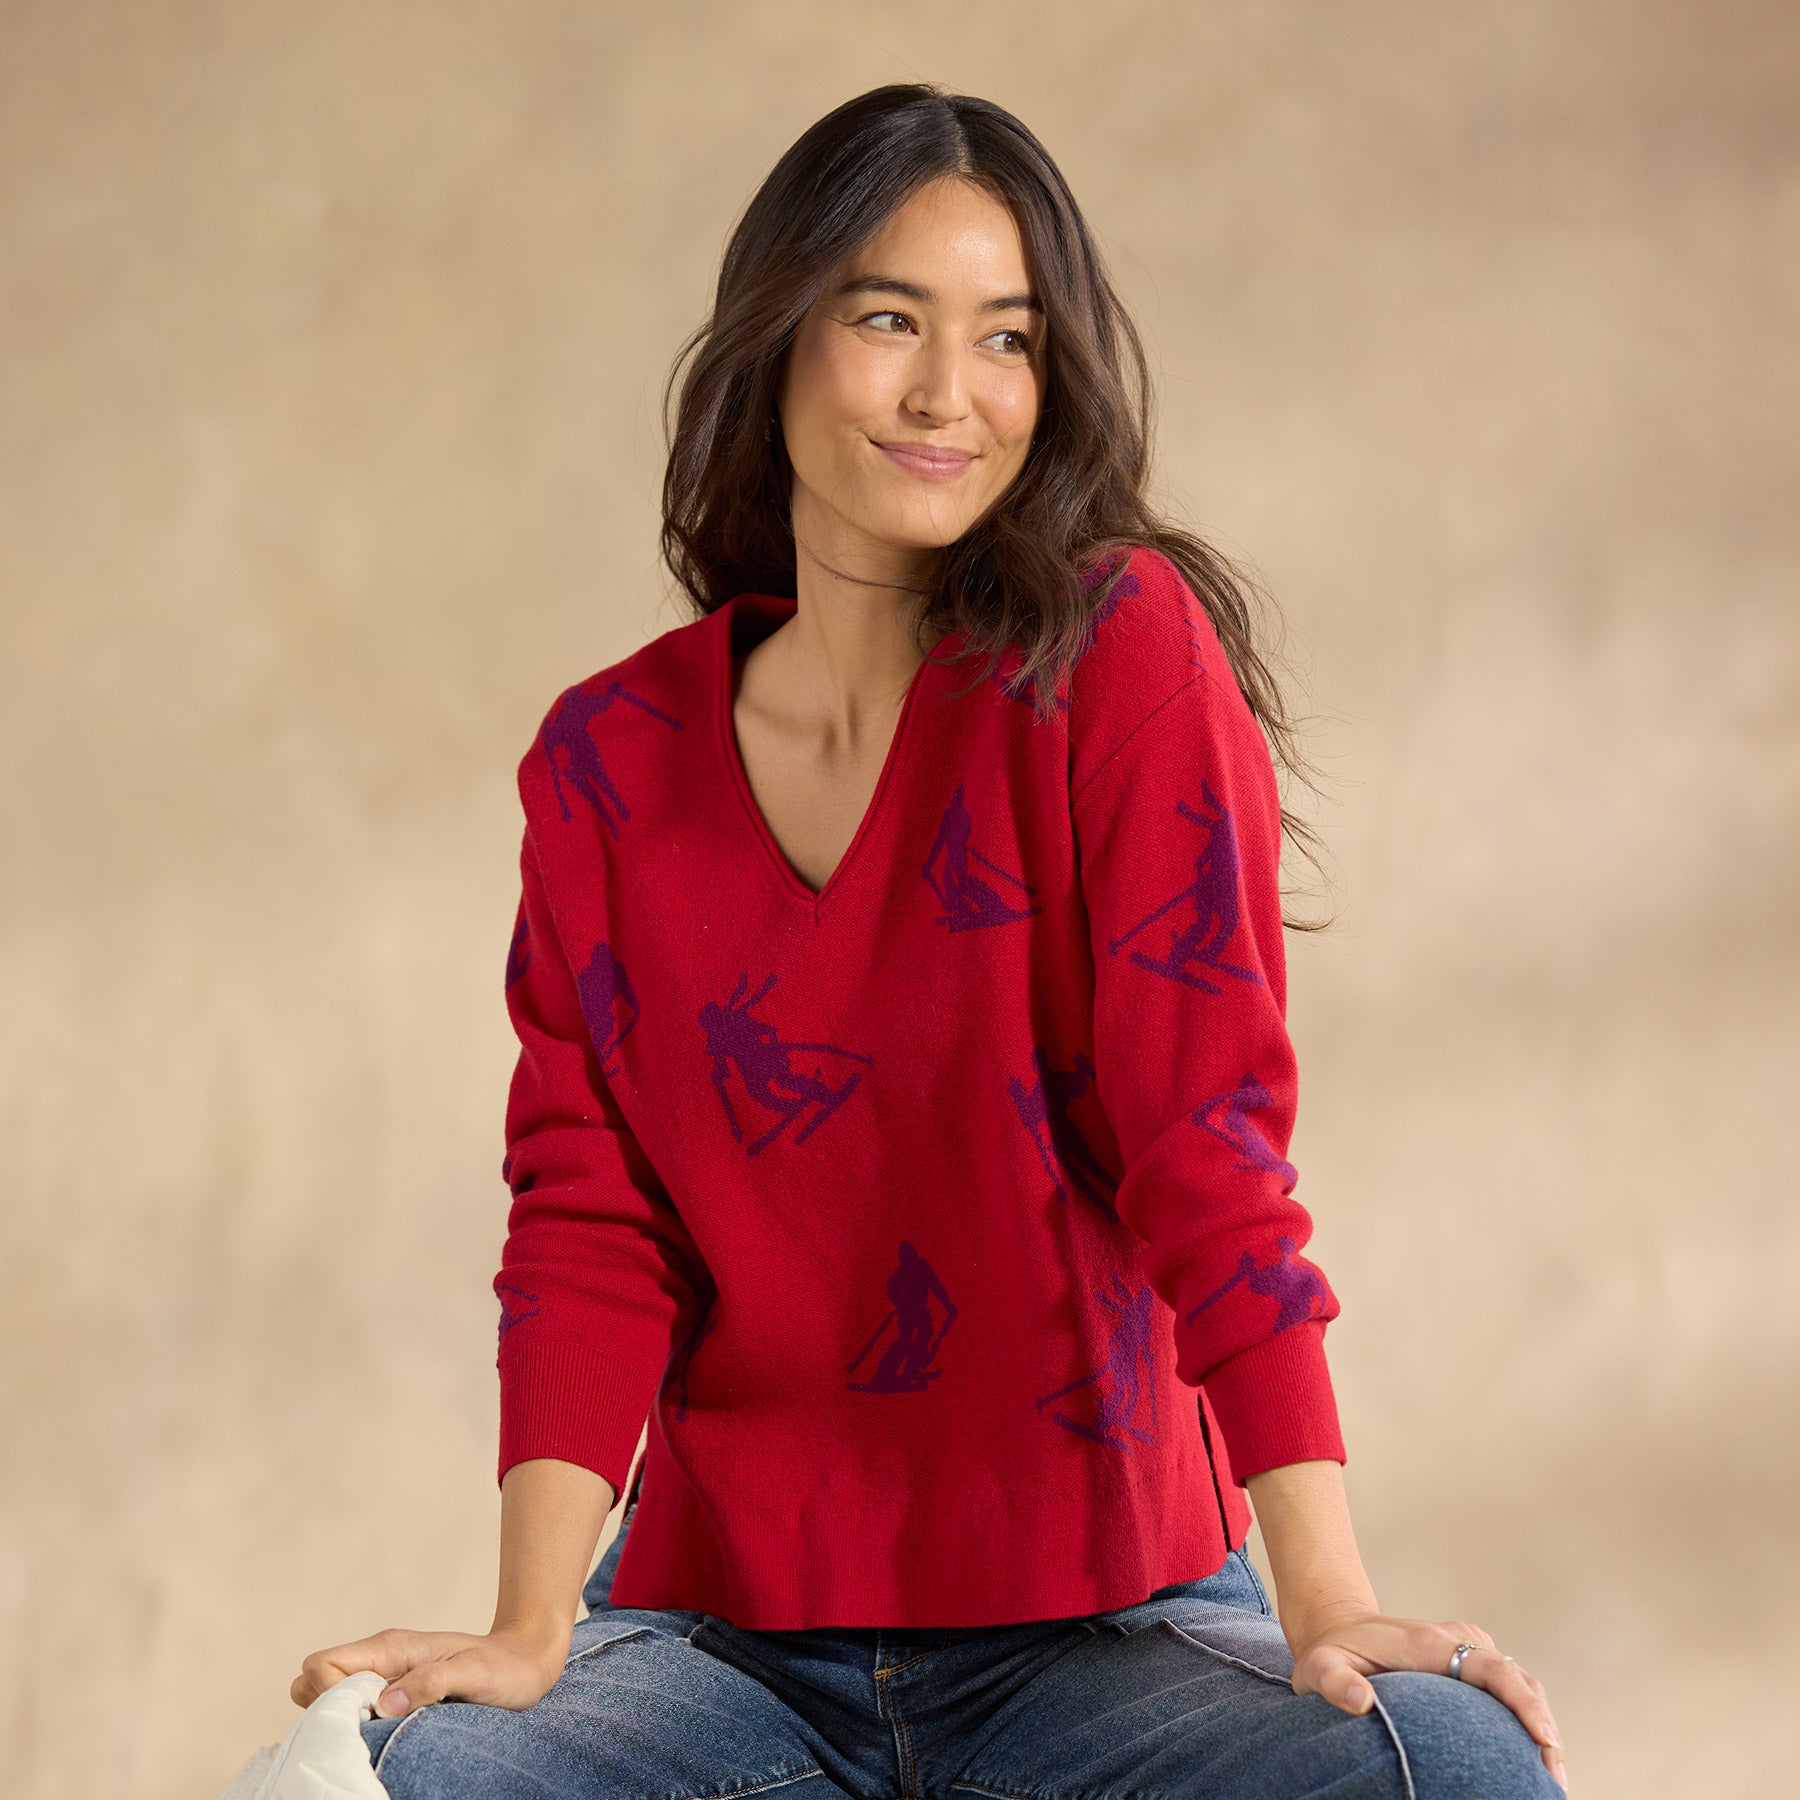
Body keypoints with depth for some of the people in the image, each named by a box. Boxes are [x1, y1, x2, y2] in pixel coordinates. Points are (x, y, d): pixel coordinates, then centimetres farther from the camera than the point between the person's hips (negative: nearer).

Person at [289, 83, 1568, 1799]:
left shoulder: (1123, 652, -5)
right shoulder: (604, 756, 5)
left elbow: (1208, 1127, -13)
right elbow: (589, 1219, 1)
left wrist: (1328, 1604, -21)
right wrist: (533, 1631, -13)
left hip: (1103, 1620, -1)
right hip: (719, 1625, 2)